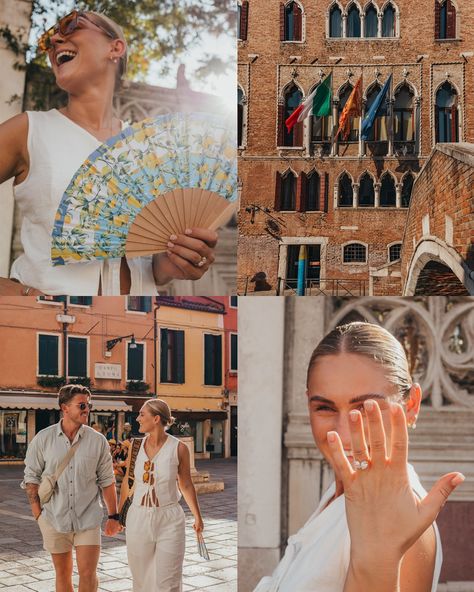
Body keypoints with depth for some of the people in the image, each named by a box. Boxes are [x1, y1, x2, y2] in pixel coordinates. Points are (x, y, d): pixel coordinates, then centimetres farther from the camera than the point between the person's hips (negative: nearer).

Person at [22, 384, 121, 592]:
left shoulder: (98, 440, -2)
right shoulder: (43, 439, -3)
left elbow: (106, 481, 3)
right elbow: (31, 477, 3)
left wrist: (113, 516, 1)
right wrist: (38, 514, -2)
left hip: (88, 519, 0)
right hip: (55, 520, 1)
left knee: (88, 574, -5)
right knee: (63, 574, 12)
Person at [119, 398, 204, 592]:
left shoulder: (179, 448, -6)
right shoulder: (136, 446, 1)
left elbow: (186, 484, 6)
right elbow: (127, 482, 12)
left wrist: (197, 517, 13)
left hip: (169, 520, -2)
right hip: (139, 519, 3)